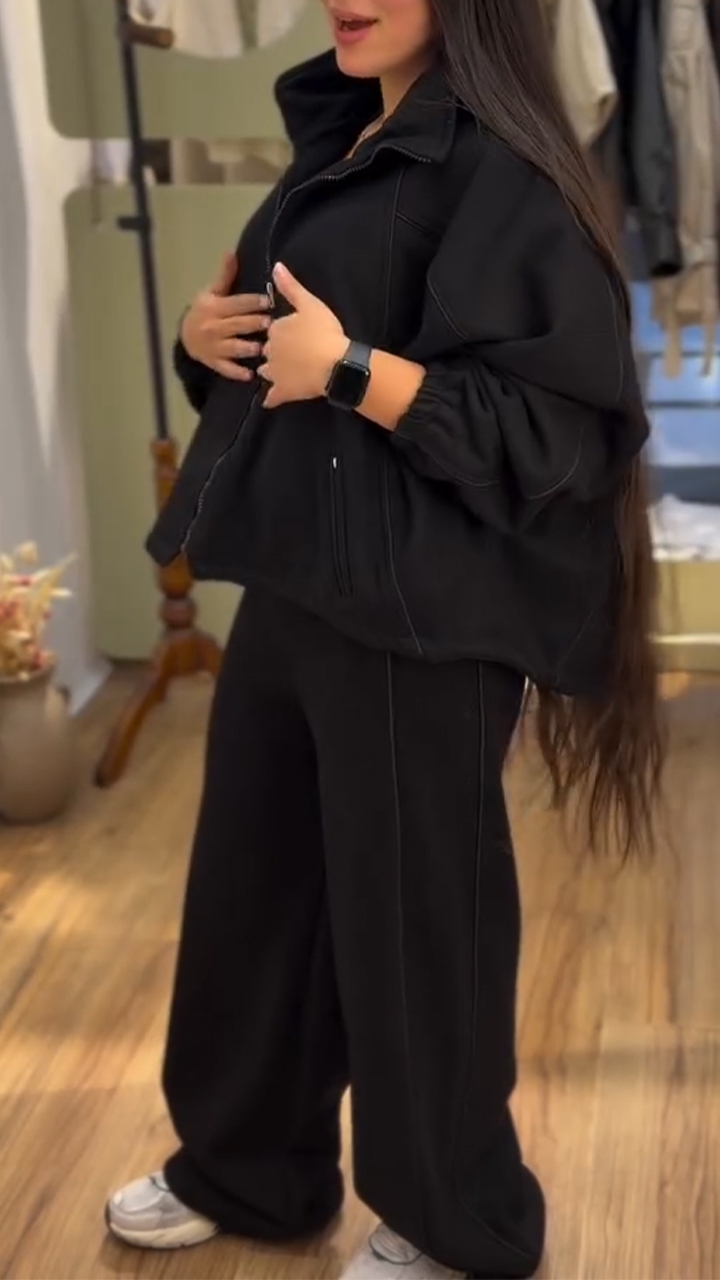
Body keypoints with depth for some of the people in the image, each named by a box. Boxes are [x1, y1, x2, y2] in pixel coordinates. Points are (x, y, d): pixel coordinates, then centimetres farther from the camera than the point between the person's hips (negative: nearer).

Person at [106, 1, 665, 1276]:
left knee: (412, 921, 5)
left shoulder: (499, 169, -13)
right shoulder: (339, 143, 14)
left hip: (418, 621, -8)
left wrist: (352, 370, -23)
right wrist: (205, 336, 1)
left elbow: (553, 424, -19)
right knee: (252, 890, 17)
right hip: (289, 592, 9)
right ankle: (245, 1168, 39)